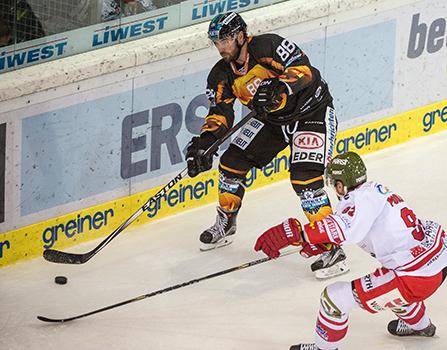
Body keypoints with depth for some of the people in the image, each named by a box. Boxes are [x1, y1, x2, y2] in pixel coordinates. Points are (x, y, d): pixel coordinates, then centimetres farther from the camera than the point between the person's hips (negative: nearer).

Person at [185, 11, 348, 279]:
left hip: (312, 111, -8)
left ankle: (332, 248, -19)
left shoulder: (266, 46, -25)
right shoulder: (223, 75, -3)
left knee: (305, 177, -22)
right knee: (233, 162, 5)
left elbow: (303, 68, -30)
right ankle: (225, 225, 28)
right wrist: (203, 143, -20)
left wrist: (281, 87, -47)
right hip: (273, 118, 8)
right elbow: (220, 114, -4)